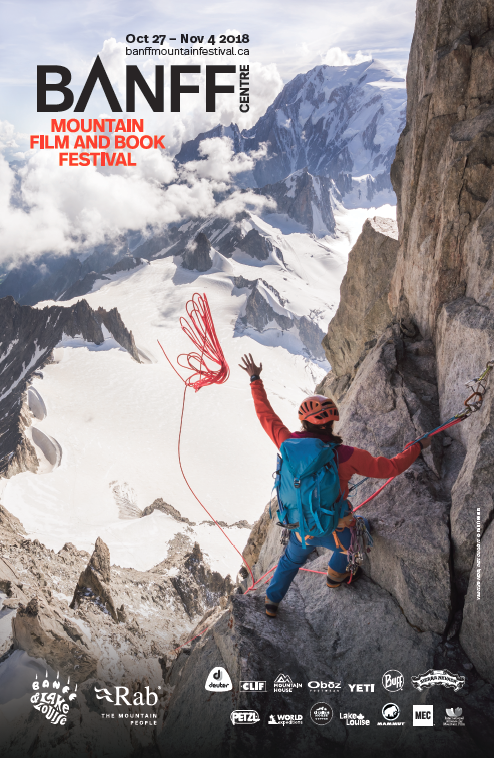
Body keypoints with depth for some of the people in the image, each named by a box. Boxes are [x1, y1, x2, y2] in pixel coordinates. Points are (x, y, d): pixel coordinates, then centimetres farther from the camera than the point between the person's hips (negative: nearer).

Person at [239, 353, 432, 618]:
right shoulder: (346, 456, -25)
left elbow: (265, 414, -1)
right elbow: (390, 467, -15)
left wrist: (255, 380, 11)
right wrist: (418, 447, 2)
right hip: (334, 532, -3)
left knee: (291, 559, 36)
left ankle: (272, 601, 50)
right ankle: (335, 575, 48)